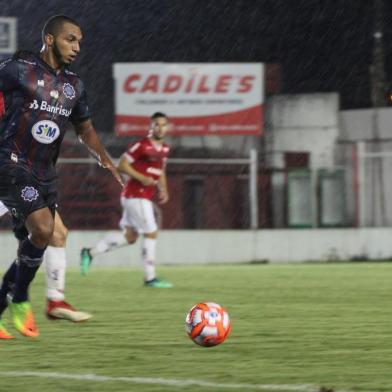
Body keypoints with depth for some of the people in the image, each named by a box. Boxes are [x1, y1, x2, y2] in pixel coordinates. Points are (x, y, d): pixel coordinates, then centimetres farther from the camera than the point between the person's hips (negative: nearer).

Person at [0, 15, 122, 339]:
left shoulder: (74, 86, 13)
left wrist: (104, 158, 11)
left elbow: (85, 129, 26)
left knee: (33, 249, 4)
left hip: (45, 175, 7)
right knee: (42, 230, -23)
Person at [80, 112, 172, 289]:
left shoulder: (164, 149, 12)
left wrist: (163, 189, 12)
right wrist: (142, 178, -21)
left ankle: (90, 253, 20)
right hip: (136, 196, -9)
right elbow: (121, 165, -13)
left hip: (145, 197, 9)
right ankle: (150, 278, -5)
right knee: (151, 233, -9)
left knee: (129, 236, 11)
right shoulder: (141, 146, -13)